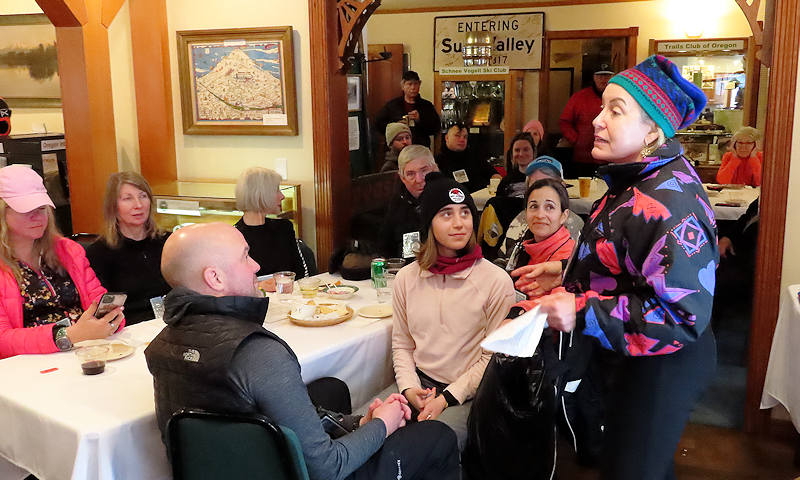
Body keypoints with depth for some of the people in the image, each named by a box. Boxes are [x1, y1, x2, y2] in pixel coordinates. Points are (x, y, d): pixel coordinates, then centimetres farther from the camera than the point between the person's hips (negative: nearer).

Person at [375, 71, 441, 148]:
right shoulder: (392, 104, 10)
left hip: (421, 149, 0)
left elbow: (437, 127, 1)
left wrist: (420, 120, -13)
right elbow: (378, 122, 11)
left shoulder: (427, 106, 9)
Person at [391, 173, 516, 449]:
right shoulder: (407, 278, 5)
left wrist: (446, 399, -13)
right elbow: (402, 344, 12)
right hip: (419, 383, 4)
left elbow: (494, 356, -6)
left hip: (468, 393, -4)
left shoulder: (496, 281, -8)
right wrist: (409, 388, -6)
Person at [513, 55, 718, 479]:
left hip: (661, 367, -10)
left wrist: (582, 312, -30)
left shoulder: (669, 205, -31)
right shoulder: (640, 181, 2)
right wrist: (566, 273, 3)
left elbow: (684, 314, -32)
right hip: (637, 359, 10)